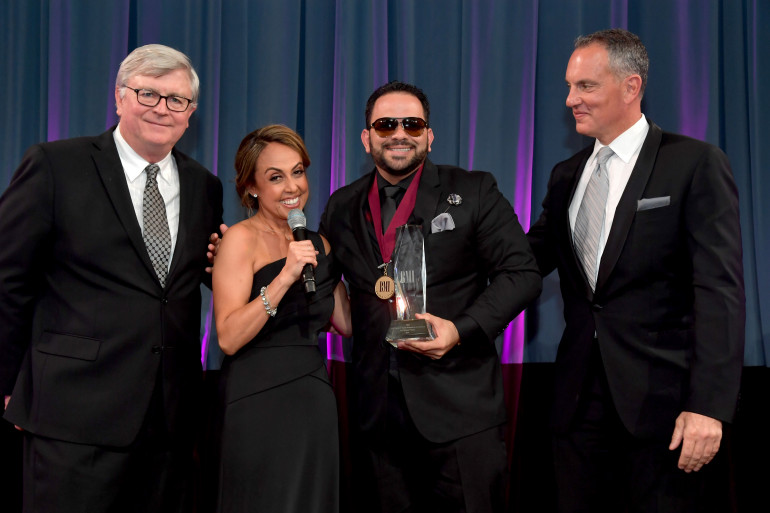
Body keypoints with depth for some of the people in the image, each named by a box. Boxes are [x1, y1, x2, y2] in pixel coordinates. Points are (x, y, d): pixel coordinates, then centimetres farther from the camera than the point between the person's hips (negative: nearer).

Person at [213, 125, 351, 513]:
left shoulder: (318, 244, 11)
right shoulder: (241, 238, -8)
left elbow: (347, 323, 9)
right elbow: (229, 338, -17)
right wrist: (284, 278, -24)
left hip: (315, 403, 6)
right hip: (259, 405, -6)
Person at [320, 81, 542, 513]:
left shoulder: (474, 193, 0)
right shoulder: (343, 207, 11)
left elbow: (522, 273, -4)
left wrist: (462, 329, -17)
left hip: (460, 411, -3)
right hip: (378, 410, 3)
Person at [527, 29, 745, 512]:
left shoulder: (696, 164, -6)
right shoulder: (567, 175, 13)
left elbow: (720, 288, -12)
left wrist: (709, 404, -19)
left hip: (660, 396, -5)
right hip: (581, 394, 5)